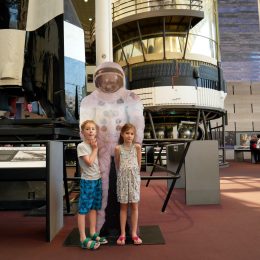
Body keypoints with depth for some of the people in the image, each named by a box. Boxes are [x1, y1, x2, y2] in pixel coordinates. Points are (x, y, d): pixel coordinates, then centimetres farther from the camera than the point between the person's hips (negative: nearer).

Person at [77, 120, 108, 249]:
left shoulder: (94, 145, 10)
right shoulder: (81, 146, -12)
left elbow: (96, 163, 12)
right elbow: (90, 162, -19)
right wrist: (95, 149, -11)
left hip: (97, 179, 8)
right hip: (87, 181, -8)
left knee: (94, 207, 14)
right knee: (83, 209, -1)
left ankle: (93, 234, 25)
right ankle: (83, 239, 6)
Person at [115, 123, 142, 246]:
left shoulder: (137, 146, -3)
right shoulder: (118, 148, -3)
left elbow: (139, 163, 3)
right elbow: (117, 165, 5)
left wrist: (134, 174, 7)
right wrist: (122, 175, 9)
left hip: (134, 177, 0)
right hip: (122, 178, 0)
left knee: (134, 206, 5)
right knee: (123, 206, 7)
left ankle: (134, 234, 15)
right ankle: (122, 234, 15)